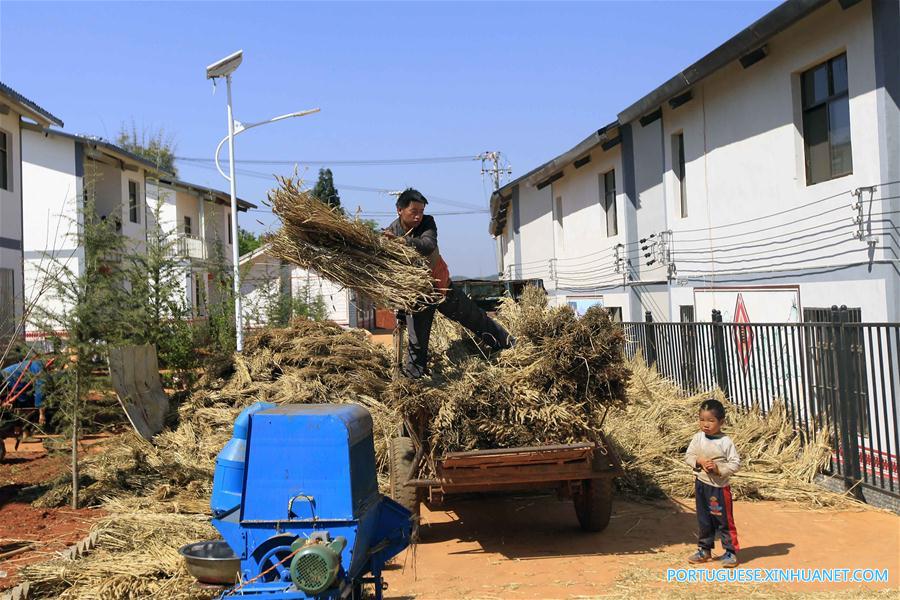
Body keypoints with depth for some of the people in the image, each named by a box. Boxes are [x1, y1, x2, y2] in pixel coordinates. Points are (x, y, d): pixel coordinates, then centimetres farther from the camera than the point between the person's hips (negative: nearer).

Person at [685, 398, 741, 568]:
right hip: (701, 484, 5)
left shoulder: (726, 442, -13)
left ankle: (730, 552, 13)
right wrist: (699, 461, -15)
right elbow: (688, 456, 4)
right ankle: (704, 550, 28)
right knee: (704, 520, 15)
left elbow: (735, 463, -12)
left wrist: (719, 468, -23)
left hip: (719, 486, -5)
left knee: (724, 520, 3)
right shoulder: (698, 438, -1)